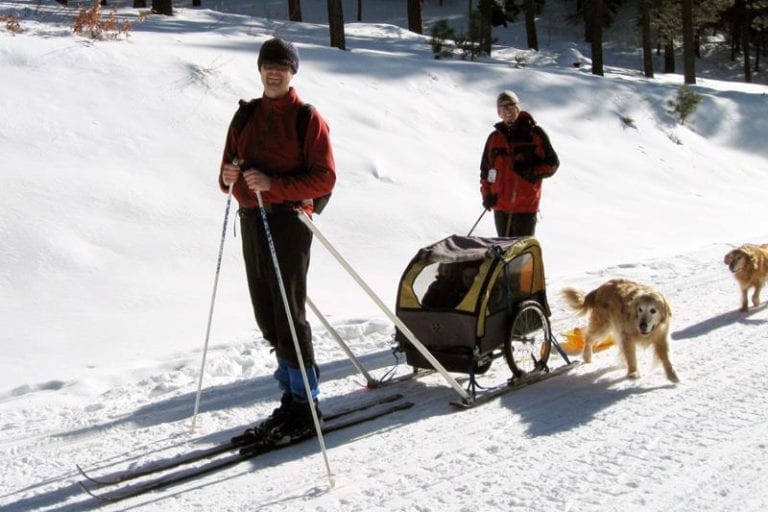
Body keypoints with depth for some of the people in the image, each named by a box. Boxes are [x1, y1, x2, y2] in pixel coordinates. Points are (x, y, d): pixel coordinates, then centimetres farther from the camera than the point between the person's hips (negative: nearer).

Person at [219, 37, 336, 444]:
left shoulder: (307, 119, -3)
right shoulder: (246, 116, 16)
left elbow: (325, 179, -10)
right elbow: (230, 167, 19)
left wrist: (274, 184, -21)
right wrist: (229, 176, -6)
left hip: (288, 219, -7)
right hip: (251, 218, 7)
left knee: (288, 314, -6)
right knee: (267, 316, 9)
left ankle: (305, 403, 4)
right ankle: (291, 398, 20)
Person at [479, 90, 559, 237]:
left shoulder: (535, 133, 1)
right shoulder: (494, 138, 11)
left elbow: (553, 163, 3)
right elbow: (485, 169, 17)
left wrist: (533, 172, -14)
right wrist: (487, 194, 4)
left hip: (526, 205, -3)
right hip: (500, 204, 4)